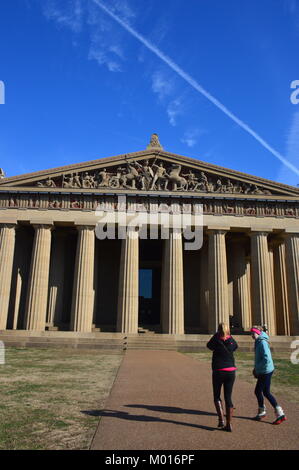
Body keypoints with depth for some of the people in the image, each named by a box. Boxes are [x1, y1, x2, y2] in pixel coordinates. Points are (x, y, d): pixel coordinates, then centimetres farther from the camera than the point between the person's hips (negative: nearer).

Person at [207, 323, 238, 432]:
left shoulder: (216, 340, -6)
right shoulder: (231, 341, 3)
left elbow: (209, 345, 12)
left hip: (218, 371, -3)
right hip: (231, 371, 3)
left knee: (217, 397, 13)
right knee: (228, 397, 9)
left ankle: (221, 419, -1)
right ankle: (229, 424, 9)